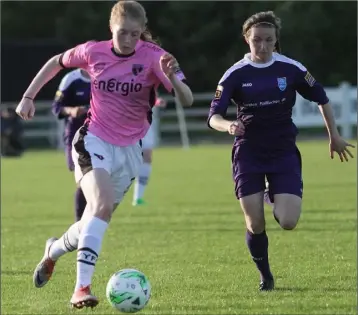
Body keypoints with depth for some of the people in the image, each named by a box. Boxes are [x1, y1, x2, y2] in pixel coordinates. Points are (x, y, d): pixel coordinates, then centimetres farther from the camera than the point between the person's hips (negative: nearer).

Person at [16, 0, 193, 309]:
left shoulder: (153, 57, -13)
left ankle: (54, 250, 45)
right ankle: (82, 288, -32)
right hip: (94, 140, -2)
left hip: (129, 150, 2)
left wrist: (172, 77, -42)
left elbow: (187, 101, -23)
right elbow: (56, 62, 13)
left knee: (97, 218, 12)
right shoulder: (93, 52, -8)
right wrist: (28, 96, 12)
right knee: (102, 205, -27)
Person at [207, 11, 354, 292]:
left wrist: (334, 136, 13)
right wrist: (228, 126, -36)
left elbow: (321, 98, 9)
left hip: (284, 152, 0)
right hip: (248, 154, 0)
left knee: (288, 223, -14)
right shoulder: (235, 75, -8)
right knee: (255, 224, -6)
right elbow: (213, 116, -14)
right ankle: (265, 276, 20)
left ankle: (279, 204, 24)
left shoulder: (291, 69, -6)